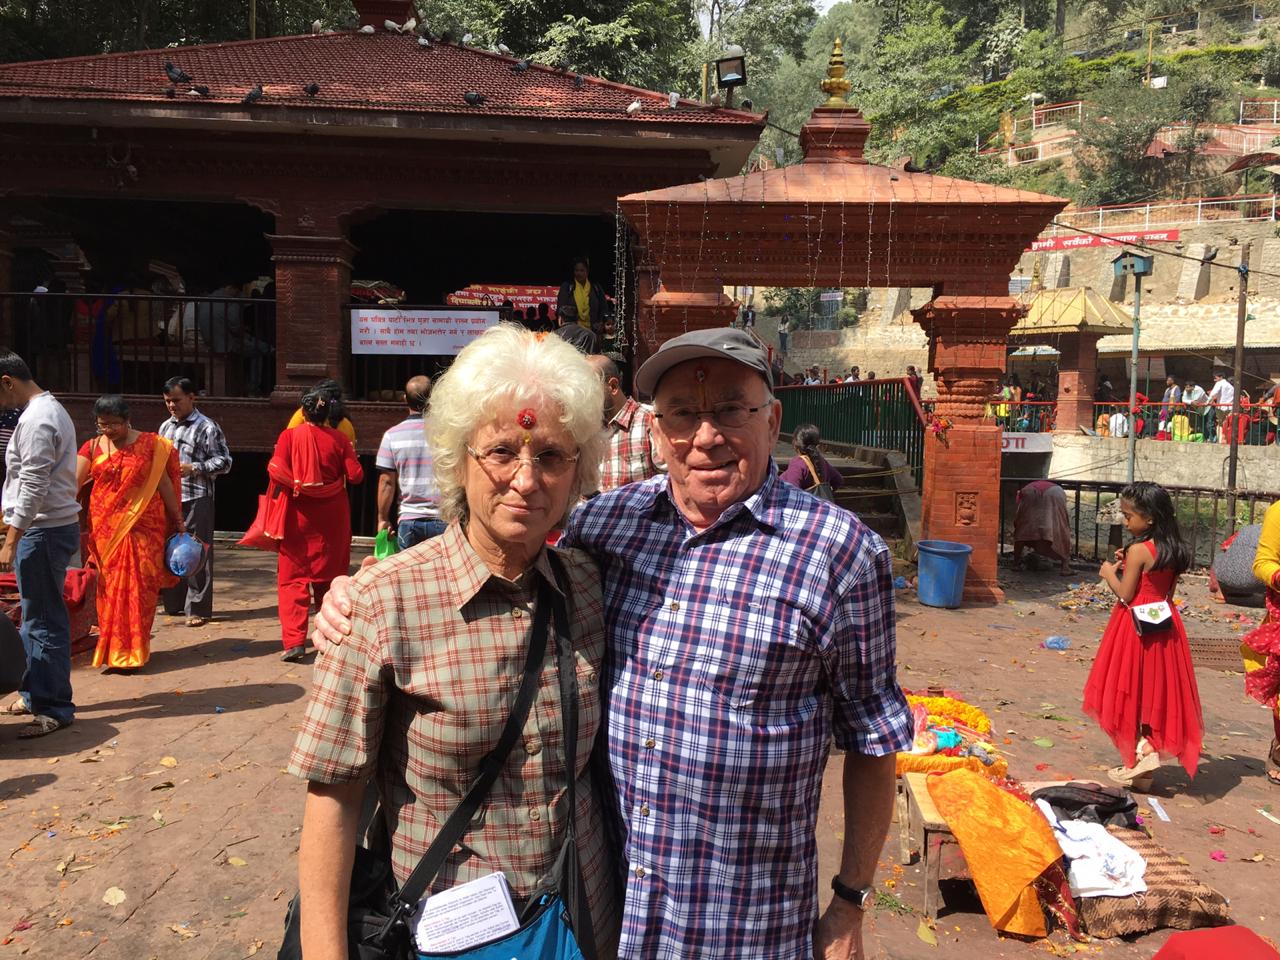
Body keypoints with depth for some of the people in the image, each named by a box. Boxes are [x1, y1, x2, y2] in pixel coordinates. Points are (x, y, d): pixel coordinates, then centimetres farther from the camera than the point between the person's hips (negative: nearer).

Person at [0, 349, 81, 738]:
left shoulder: (36, 420, -17)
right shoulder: (48, 409, 16)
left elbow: (33, 488, -22)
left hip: (44, 531, -10)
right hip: (51, 526, 10)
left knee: (44, 621, -5)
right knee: (38, 617, 17)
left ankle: (54, 708, 2)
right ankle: (36, 693, 28)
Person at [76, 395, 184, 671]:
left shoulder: (150, 445, 1)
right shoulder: (92, 447, 5)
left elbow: (164, 483, 4)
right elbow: (73, 482, -5)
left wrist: (178, 520, 6)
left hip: (142, 526, -2)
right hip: (106, 528, 2)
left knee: (139, 586, -4)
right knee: (110, 586, 6)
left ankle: (133, 650, 6)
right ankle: (113, 649, 18)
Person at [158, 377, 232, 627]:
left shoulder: (207, 428, -5)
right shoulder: (165, 427, 16)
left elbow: (224, 461, -7)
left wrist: (193, 468, -17)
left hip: (196, 500, -7)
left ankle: (198, 609, 4)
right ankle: (174, 604, 25)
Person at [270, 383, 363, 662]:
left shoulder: (290, 435, -8)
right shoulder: (340, 440, -7)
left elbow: (275, 470, -16)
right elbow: (355, 475, -7)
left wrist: (297, 485, 2)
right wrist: (351, 454, 12)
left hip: (298, 516, -1)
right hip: (332, 518, 1)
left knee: (292, 578, 5)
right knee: (329, 576, 16)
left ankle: (294, 641, -6)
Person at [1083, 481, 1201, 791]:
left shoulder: (1138, 550, -18)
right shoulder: (1174, 550, 5)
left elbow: (1126, 594, -16)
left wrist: (1110, 574, 0)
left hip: (1136, 629, -7)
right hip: (1164, 625, 8)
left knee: (1130, 690, 4)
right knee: (1154, 691, 13)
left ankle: (1141, 751, -3)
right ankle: (1150, 748, 16)